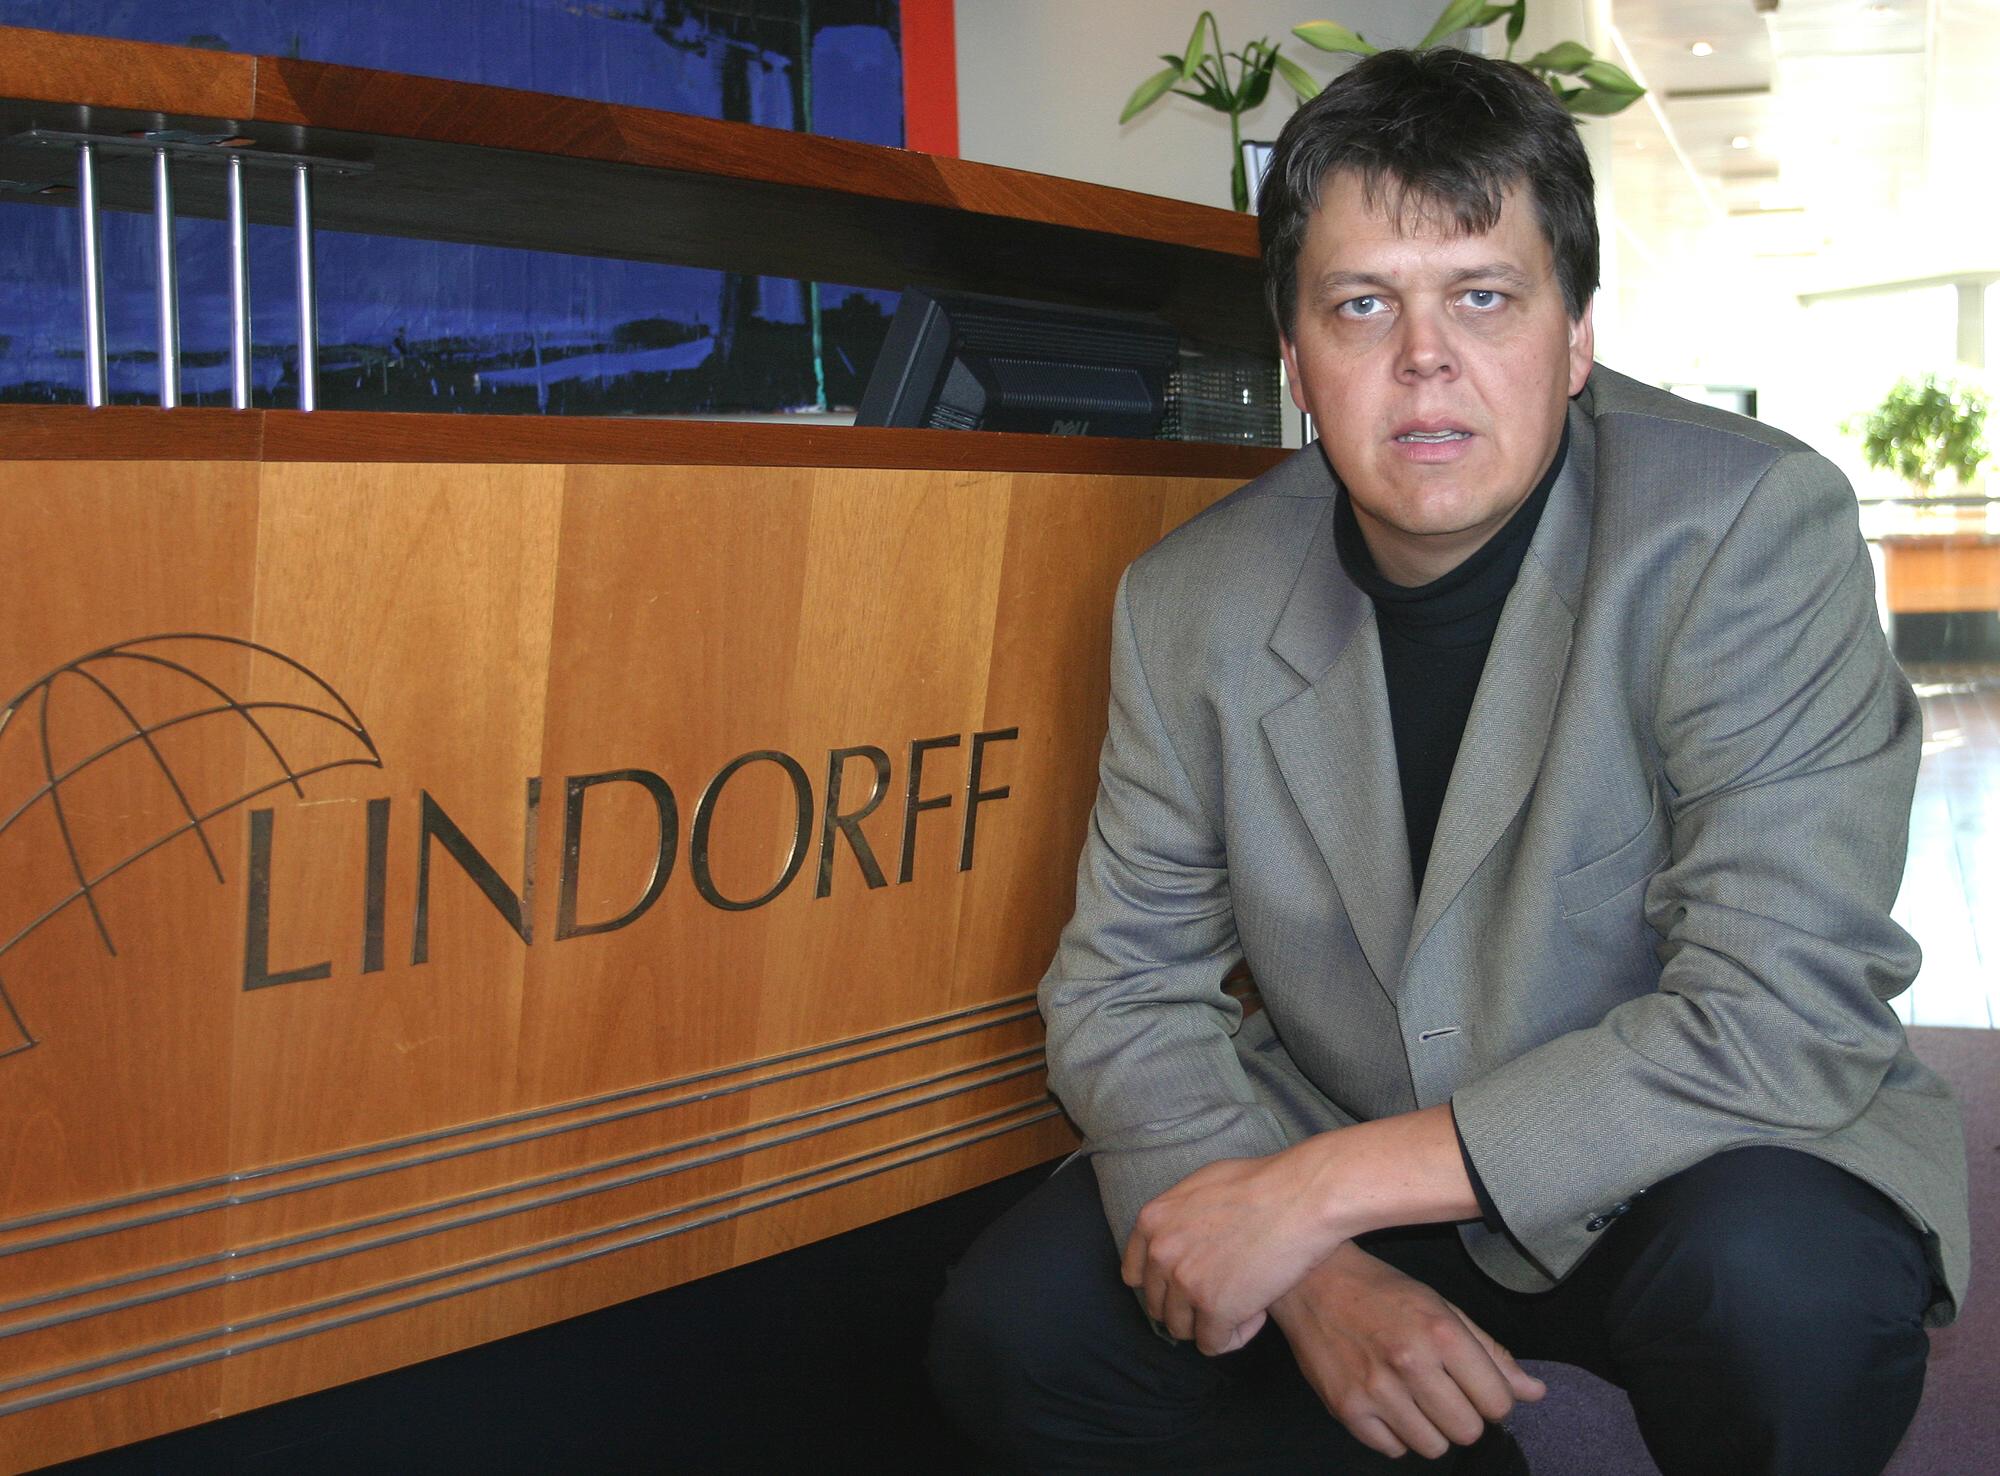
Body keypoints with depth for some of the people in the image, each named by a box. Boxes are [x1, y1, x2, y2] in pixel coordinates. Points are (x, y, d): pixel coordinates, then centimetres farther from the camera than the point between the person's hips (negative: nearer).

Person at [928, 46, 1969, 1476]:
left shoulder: (1751, 527, -20)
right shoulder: (1189, 605, -7)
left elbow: (1787, 1015, -26)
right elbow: (1125, 992, -3)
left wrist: (1322, 1187, -29)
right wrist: (1315, 1276, -22)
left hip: (1692, 1160, -4)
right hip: (1349, 1193, 4)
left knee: (1781, 1282, -36)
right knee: (1012, 1332, -12)